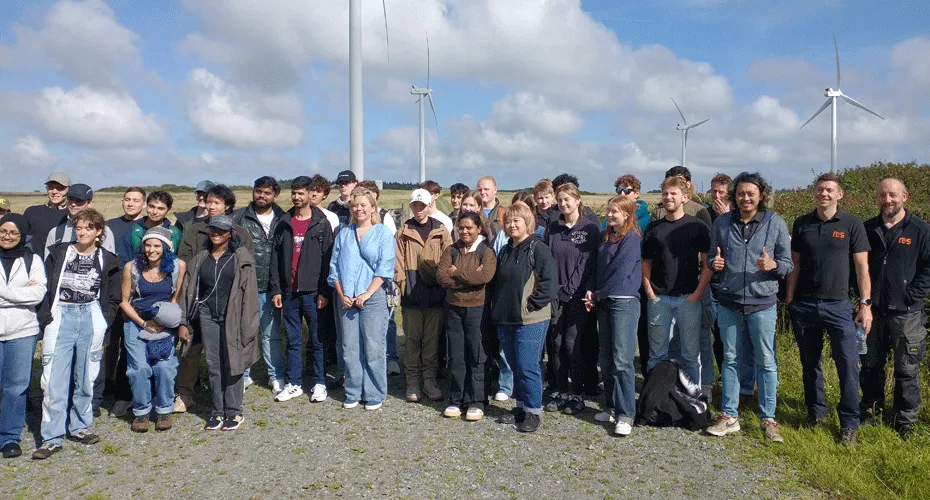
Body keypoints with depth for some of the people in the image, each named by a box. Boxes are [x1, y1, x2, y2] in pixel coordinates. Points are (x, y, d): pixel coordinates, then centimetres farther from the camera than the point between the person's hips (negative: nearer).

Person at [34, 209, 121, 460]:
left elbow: (113, 299, 10)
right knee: (54, 380, -4)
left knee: (85, 378, 8)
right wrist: (47, 318, -5)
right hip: (60, 318, -1)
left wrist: (103, 323, -1)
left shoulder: (107, 260, 7)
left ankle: (79, 427, 24)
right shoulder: (58, 253, 8)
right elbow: (44, 287, 5)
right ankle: (52, 438, 3)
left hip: (91, 319, 1)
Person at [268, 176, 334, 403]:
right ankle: (293, 384, 19)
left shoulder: (321, 224, -1)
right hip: (289, 291, 4)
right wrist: (276, 289, 2)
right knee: (293, 340, 10)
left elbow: (327, 259, -4)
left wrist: (324, 291, -10)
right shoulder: (284, 223, 9)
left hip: (312, 291, -3)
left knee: (316, 340, 4)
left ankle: (319, 383, 15)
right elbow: (276, 258, 9)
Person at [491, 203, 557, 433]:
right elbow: (497, 283, 22)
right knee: (516, 366, 14)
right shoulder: (505, 251, 15)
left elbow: (550, 283, -16)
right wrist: (498, 306, 10)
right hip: (506, 319, 7)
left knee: (527, 366, -4)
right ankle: (520, 407, 26)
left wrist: (530, 304, -14)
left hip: (530, 319, -7)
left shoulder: (538, 248, -9)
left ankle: (533, 412, 9)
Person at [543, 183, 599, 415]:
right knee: (556, 344, 5)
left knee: (572, 344, -4)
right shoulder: (552, 228, 11)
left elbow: (587, 262, -8)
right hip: (555, 295, 4)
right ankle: (562, 393, 16)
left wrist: (570, 290, -12)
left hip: (577, 295, -4)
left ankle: (577, 395, 9)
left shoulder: (590, 228, -2)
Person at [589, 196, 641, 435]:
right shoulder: (605, 237, 15)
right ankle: (611, 407, 22)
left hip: (624, 301, -8)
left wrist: (599, 295, -8)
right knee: (606, 359, 11)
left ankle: (626, 415, -5)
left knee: (622, 360, -10)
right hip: (604, 302, 8)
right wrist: (591, 291, 1)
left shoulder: (632, 238, -8)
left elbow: (621, 271, -14)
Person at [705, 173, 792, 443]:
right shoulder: (722, 222, 5)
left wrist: (773, 265, -20)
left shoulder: (775, 223, 0)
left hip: (762, 303, -2)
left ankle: (768, 419, 17)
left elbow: (788, 265, 2)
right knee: (731, 360, 10)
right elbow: (711, 258, 14)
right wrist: (714, 263, -9)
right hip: (728, 302, 2)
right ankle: (729, 415, 20)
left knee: (766, 361, 4)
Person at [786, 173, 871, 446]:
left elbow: (862, 266, -1)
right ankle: (815, 412, 26)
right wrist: (789, 299, 6)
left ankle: (849, 422, 8)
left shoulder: (852, 223, -1)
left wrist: (866, 303, -5)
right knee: (809, 362, 11)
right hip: (804, 305, 3)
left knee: (848, 364, -4)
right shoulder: (802, 224, 6)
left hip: (838, 305, -2)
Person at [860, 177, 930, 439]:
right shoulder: (867, 229, 7)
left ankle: (905, 421, 18)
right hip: (872, 311, 3)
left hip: (906, 313, -3)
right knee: (870, 366, 13)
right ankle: (871, 410, 29)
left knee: (907, 370, 5)